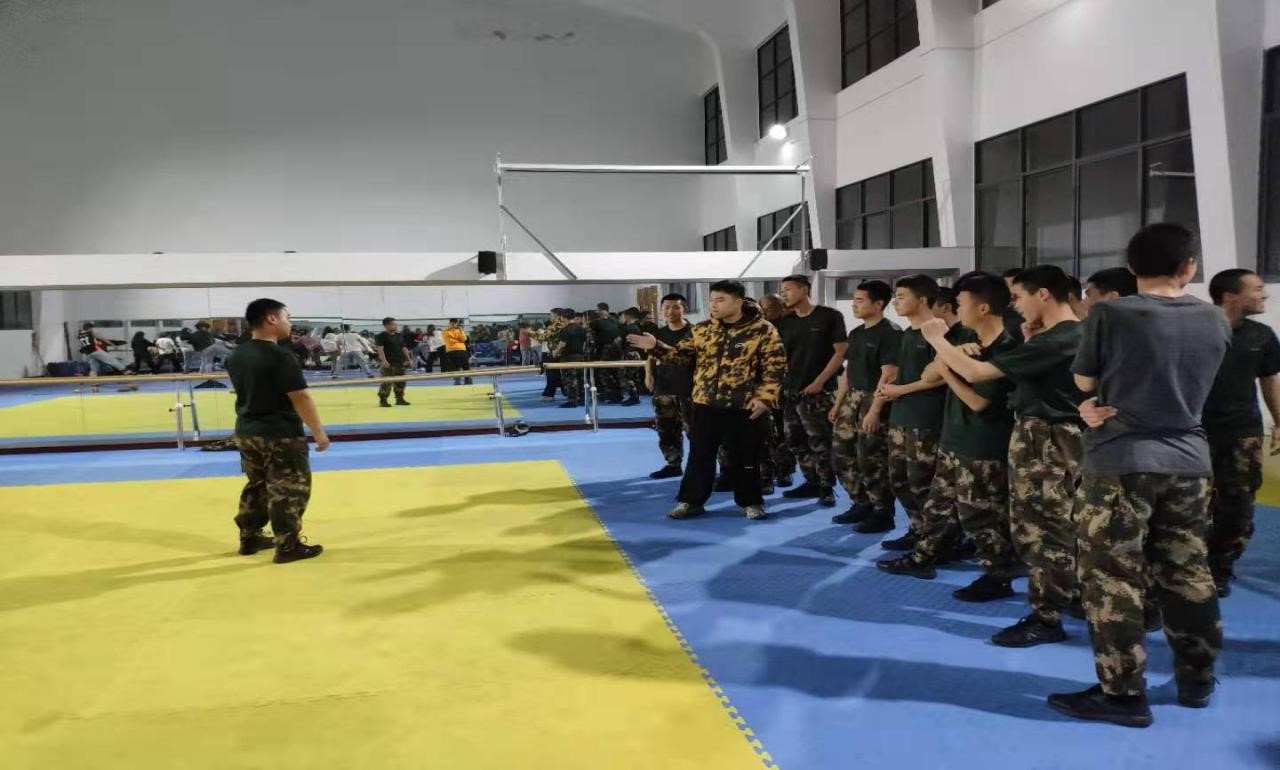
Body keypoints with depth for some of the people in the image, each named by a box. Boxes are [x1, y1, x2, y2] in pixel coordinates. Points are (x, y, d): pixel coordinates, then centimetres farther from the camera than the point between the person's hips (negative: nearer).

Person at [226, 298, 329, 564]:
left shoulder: (236, 356, 6)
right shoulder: (281, 357, -19)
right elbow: (300, 398, -19)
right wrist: (319, 432, -13)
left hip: (246, 432, 8)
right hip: (281, 435, -8)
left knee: (256, 486, 21)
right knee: (288, 491, 1)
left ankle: (249, 538, 29)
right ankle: (288, 546, 5)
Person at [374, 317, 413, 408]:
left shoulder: (399, 335, 14)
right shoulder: (381, 336, -7)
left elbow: (404, 348, 18)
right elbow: (379, 349, -14)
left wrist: (407, 359, 12)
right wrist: (384, 360, -24)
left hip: (400, 362, 7)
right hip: (388, 363, -7)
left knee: (400, 381, 9)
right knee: (387, 382, -9)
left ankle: (399, 399, 18)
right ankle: (382, 400, -1)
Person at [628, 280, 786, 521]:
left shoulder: (763, 330, -7)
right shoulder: (702, 330, 5)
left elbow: (775, 367, -7)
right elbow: (680, 353, 9)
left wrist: (764, 397, -14)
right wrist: (656, 347, -7)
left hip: (743, 406, -3)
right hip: (704, 404, 3)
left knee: (745, 458, 9)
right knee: (699, 456, 10)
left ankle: (751, 502, 24)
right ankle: (690, 500, 21)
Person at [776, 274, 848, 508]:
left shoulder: (829, 316, -4)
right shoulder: (784, 323, 11)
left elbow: (841, 351, -7)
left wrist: (819, 381, -13)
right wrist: (779, 385, 2)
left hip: (817, 392, -6)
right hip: (790, 392, 6)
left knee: (820, 443, -6)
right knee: (796, 442, 10)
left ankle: (827, 489, 3)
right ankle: (812, 483, 22)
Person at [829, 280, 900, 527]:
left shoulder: (890, 333, -12)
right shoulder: (856, 333, 14)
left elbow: (889, 375, -18)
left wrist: (874, 410, -22)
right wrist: (838, 403, 16)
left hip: (874, 401, -9)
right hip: (852, 399, 9)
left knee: (871, 461, -5)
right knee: (841, 454, 9)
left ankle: (883, 512, 9)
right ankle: (862, 504, 22)